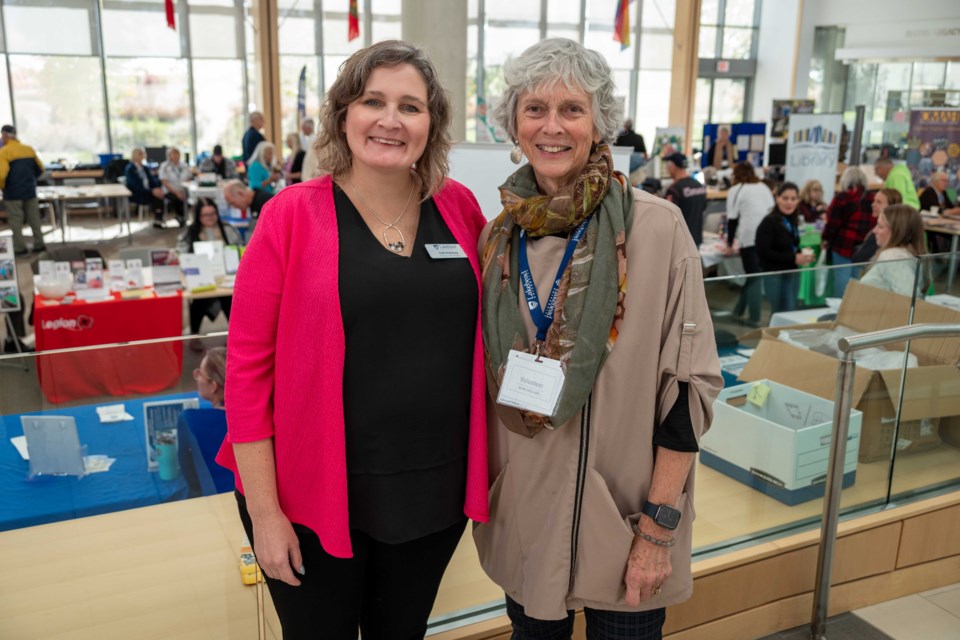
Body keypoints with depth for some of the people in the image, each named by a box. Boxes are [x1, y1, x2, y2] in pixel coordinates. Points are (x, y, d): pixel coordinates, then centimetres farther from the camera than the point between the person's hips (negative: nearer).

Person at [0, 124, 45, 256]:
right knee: (34, 219, 12)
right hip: (30, 191, 5)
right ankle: (39, 244, 15)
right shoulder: (29, 149, 5)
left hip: (13, 193, -5)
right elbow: (40, 169, 11)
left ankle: (20, 247, 4)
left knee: (15, 221, 4)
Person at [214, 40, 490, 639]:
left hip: (437, 491, 4)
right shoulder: (293, 214, -11)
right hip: (317, 497, -3)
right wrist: (264, 512, -11)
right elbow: (248, 368, -10)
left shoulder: (460, 207, -1)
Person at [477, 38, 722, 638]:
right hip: (523, 512, 4)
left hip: (622, 517, -3)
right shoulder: (501, 234, 0)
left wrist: (659, 526, -13)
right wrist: (481, 487, 8)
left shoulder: (656, 228, -13)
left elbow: (691, 382, -12)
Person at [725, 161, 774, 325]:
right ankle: (739, 309, 19)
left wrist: (729, 244, 6)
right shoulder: (764, 187, 19)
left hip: (750, 238, -4)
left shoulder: (736, 190, 3)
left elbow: (732, 219, 0)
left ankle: (754, 317, 3)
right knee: (754, 274, 12)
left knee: (753, 276, 2)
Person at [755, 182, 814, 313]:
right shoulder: (769, 222, -15)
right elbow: (763, 252, -20)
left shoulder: (792, 221, 9)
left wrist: (802, 255, 0)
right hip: (774, 275, -8)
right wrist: (793, 258, -20)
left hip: (791, 272, 8)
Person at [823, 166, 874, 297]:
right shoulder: (872, 199, 1)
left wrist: (826, 239, 7)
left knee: (842, 277, 2)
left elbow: (833, 223, -7)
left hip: (844, 245, -4)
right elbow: (877, 223, 8)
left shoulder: (841, 197, -9)